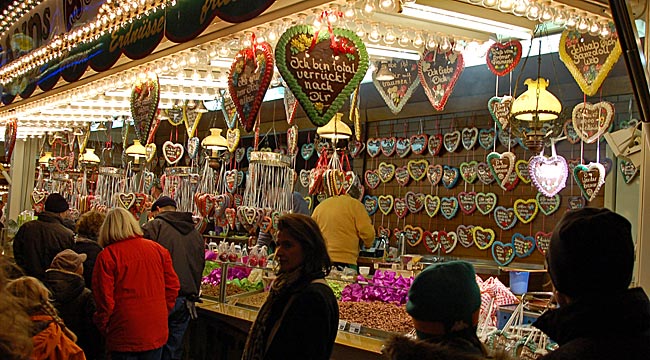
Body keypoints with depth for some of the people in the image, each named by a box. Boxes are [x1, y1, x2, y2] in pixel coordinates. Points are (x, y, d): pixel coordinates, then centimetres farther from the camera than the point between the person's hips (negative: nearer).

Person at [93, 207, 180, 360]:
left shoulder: (106, 256, -10)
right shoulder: (159, 250, 2)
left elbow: (104, 300, -11)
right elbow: (173, 287, 5)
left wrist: (103, 329, 3)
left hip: (124, 337, -3)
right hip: (157, 333, 4)